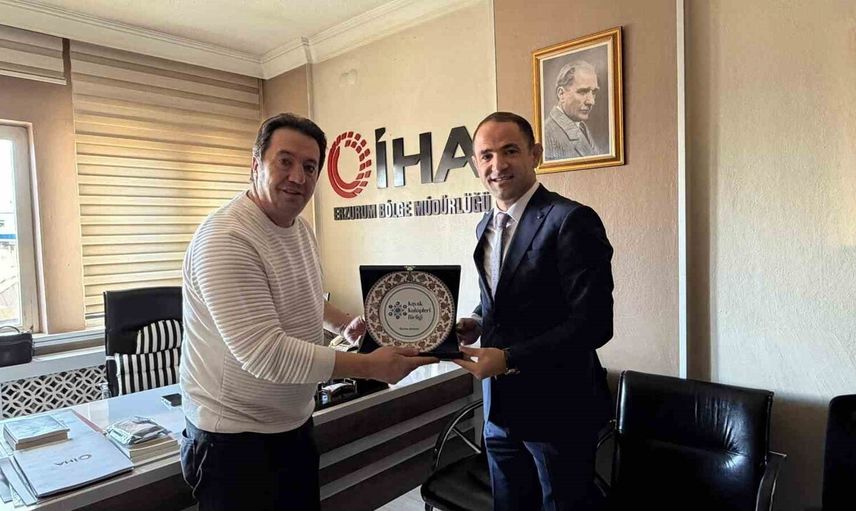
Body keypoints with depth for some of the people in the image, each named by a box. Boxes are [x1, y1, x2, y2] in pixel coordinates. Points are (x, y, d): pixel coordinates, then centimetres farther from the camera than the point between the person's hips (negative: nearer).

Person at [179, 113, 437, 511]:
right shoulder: (226, 240, -25)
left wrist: (344, 324, 1)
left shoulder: (300, 228, 3)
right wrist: (372, 366, -27)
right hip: (234, 438, -8)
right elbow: (265, 354, -30)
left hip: (296, 425, 8)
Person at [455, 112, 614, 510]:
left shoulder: (572, 220, -18)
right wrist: (477, 323, -1)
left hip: (557, 407, -7)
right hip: (500, 406, 7)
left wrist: (509, 358, -25)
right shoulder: (486, 225, 7)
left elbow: (594, 323, -22)